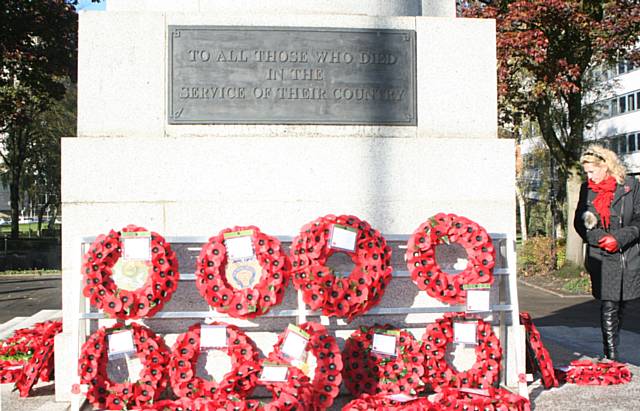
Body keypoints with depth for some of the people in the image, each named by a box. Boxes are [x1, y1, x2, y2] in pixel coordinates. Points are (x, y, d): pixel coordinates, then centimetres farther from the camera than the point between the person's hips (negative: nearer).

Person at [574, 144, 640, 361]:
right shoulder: (587, 189, 7)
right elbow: (580, 223, 11)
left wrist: (619, 238, -13)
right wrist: (599, 238, -6)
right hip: (601, 258, 0)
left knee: (620, 305, 8)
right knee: (609, 307, -9)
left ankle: (612, 350, 24)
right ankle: (611, 355, -7)